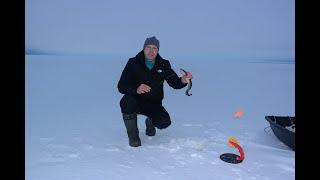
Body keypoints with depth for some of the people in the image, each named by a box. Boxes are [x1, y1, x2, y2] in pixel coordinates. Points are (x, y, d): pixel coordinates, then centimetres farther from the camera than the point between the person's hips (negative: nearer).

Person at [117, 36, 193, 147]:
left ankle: (150, 122, 18)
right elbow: (121, 86, -16)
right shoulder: (133, 63, -10)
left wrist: (183, 80, -28)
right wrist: (136, 90, -36)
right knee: (127, 102, -34)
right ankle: (133, 136, -9)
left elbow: (175, 83, -4)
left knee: (164, 122, -23)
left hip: (154, 104, 2)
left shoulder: (163, 65, -2)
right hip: (135, 101, -1)